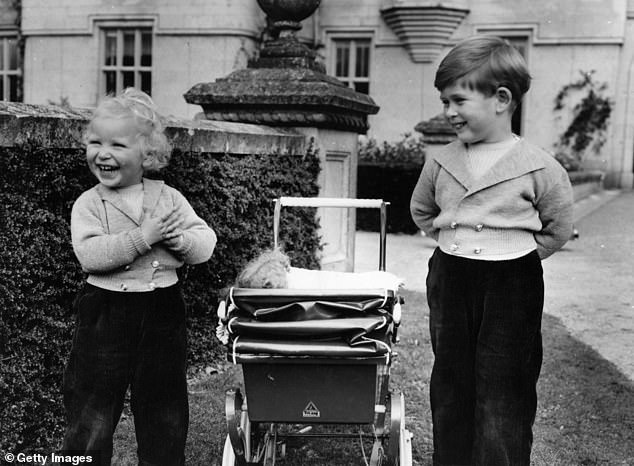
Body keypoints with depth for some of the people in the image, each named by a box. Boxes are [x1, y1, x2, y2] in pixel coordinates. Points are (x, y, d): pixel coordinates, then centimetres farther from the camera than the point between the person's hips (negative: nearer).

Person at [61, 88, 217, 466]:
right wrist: (141, 237, -24)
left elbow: (206, 244, 0)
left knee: (165, 408, 14)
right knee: (92, 409, 5)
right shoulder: (89, 204, -5)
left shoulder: (169, 197, 2)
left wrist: (178, 238, -20)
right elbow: (89, 254, -20)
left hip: (163, 311, 2)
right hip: (106, 313, -2)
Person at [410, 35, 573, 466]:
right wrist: (453, 244, 10)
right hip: (449, 281, 4)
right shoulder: (441, 163, 1)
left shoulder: (539, 167, -11)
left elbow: (558, 228, 1)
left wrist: (517, 254, -3)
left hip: (510, 285, -4)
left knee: (503, 391, 3)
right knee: (450, 382, 14)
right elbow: (421, 210, 18)